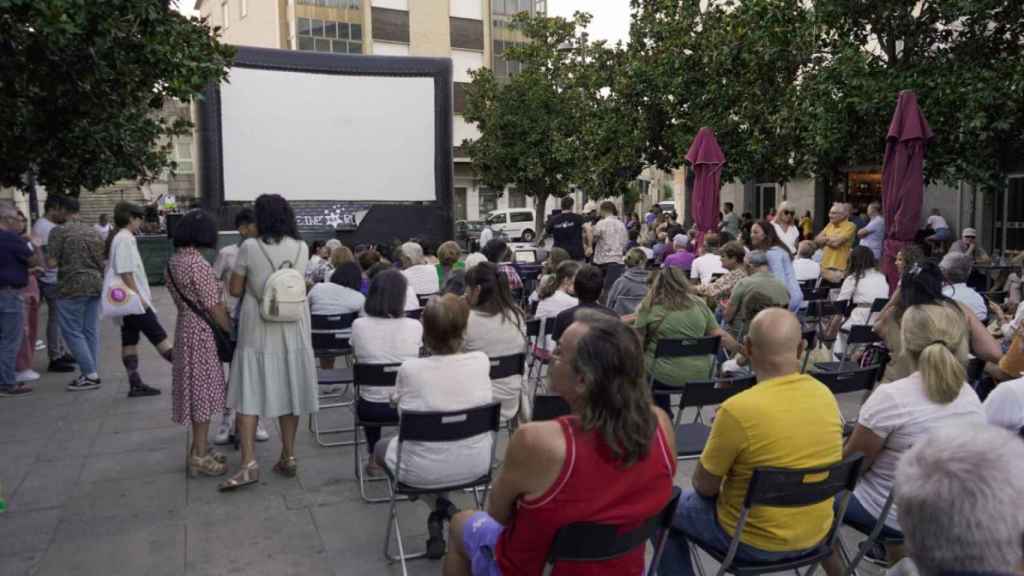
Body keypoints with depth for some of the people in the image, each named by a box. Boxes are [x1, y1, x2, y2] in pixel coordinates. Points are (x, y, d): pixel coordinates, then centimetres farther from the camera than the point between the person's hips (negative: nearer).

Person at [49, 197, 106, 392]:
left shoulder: (59, 231, -8)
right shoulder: (93, 231, 12)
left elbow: (52, 262, -11)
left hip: (72, 286, -6)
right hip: (95, 284, 6)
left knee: (72, 331, 1)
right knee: (91, 330, 10)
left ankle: (90, 374, -2)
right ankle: (92, 373, 13)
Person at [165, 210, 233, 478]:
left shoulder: (173, 262, 8)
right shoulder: (198, 264, -19)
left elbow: (183, 299, 11)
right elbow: (214, 307, -18)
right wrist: (233, 333, -9)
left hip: (185, 327, 9)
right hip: (204, 332, -9)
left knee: (195, 389, 16)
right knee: (203, 389, -1)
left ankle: (199, 448, 26)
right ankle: (200, 456, 7)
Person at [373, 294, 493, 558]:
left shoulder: (410, 369, -23)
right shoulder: (481, 362, -16)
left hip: (424, 471, -3)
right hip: (476, 464, 3)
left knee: (381, 448, 30)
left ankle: (438, 507, 27)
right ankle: (443, 511, 29)